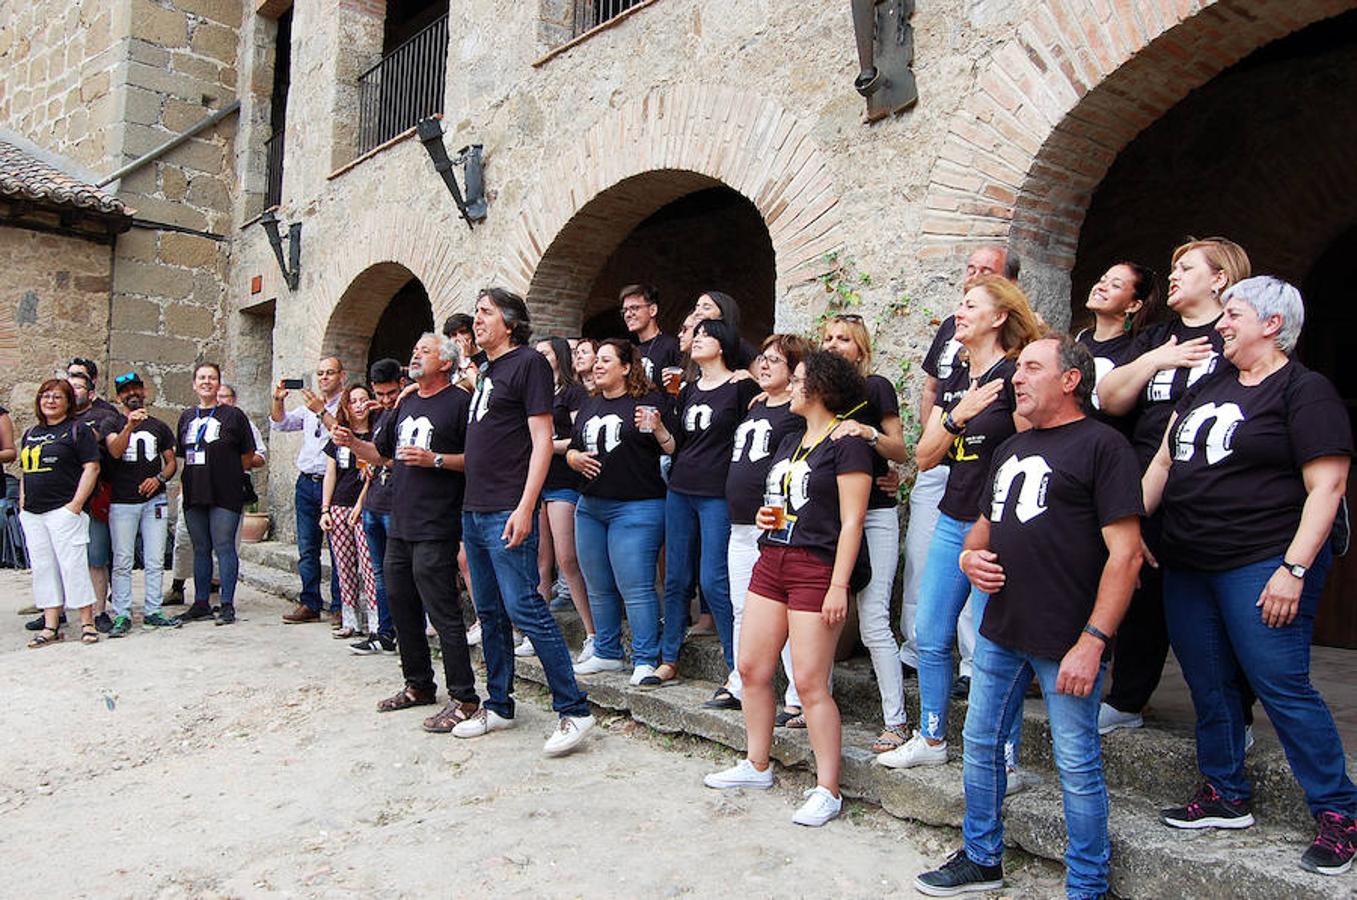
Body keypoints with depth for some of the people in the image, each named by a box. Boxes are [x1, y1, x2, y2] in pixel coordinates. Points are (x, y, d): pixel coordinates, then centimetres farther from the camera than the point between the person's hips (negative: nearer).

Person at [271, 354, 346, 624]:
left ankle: (339, 607, 4)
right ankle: (309, 604, 15)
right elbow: (279, 424, 17)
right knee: (307, 548, 8)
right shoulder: (309, 405, 19)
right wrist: (278, 400, 1)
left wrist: (321, 411, -24)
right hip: (306, 482, 7)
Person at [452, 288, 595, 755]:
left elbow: (542, 440, -14)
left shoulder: (527, 363, -6)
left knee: (524, 609, -11)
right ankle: (498, 706, 25)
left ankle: (574, 710, -2)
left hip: (508, 513, -9)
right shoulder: (486, 371, 19)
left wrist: (524, 508, -20)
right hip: (474, 510, 9)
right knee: (490, 614, 14)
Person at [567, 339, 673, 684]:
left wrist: (657, 429, -24)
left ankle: (646, 661, 1)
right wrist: (575, 458, 1)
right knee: (599, 587, 14)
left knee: (636, 587, -8)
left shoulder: (652, 401, -3)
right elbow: (571, 449, 23)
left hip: (636, 509, -7)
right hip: (590, 506, 8)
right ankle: (607, 654, 28)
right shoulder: (589, 404, 17)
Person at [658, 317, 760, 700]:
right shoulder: (689, 390, 15)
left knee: (714, 582, -10)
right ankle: (669, 660, 24)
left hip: (718, 495, -7)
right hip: (681, 491, 7)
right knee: (676, 578, 11)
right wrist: (657, 428, -1)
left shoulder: (742, 387, -5)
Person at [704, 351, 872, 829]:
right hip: (771, 560, 9)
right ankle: (756, 766, 27)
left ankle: (827, 791, 7)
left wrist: (839, 585, -18)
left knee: (810, 684, -6)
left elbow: (851, 521, -13)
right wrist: (767, 516, 6)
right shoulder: (791, 440, 18)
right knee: (751, 668, 10)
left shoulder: (846, 442, -8)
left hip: (816, 569, -9)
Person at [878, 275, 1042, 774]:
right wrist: (958, 415, -11)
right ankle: (931, 739, 30)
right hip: (952, 522, 8)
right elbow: (925, 457, 5)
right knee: (930, 637, 13)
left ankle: (1006, 761, 17)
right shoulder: (953, 381, 12)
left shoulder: (1014, 376, -10)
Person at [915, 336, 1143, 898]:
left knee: (1078, 764, 4)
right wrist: (969, 556, 2)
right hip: (1000, 631, 8)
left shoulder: (1101, 444, -8)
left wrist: (1093, 641, -20)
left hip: (1067, 640, -8)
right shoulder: (1010, 450, 15)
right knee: (981, 744, 16)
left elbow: (1125, 553, -14)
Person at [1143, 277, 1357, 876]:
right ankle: (1225, 795, 27)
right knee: (1208, 685, 13)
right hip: (1187, 564, 7)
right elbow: (1164, 460, 18)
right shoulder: (1209, 386, 16)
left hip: (1260, 566, -7)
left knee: (1281, 686, -5)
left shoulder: (1306, 391, -6)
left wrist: (1294, 569, -19)